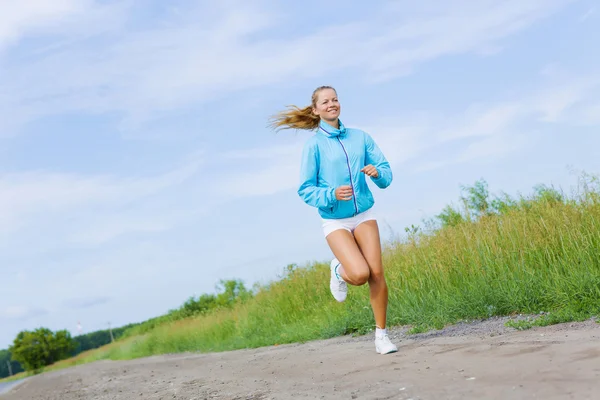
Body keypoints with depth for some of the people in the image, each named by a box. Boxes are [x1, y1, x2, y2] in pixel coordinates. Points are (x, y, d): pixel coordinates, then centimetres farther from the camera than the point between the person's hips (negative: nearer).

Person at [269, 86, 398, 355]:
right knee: (360, 275, -19)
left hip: (364, 215, 3)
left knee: (377, 274, -7)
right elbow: (305, 190, -7)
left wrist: (377, 173, -18)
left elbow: (386, 172, 5)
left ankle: (381, 335, 9)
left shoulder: (360, 137, 6)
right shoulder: (314, 144, -5)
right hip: (335, 220, -3)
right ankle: (339, 270, 17)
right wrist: (332, 194, -24)